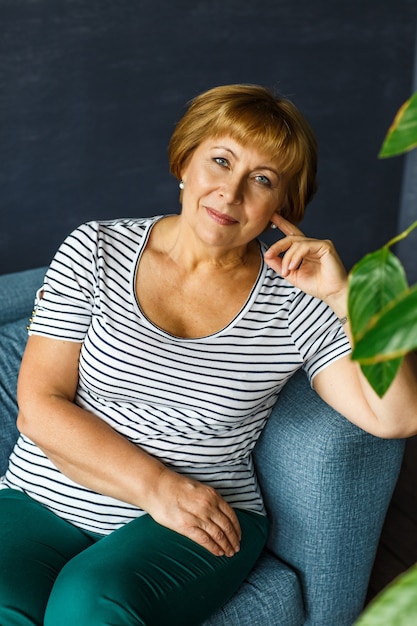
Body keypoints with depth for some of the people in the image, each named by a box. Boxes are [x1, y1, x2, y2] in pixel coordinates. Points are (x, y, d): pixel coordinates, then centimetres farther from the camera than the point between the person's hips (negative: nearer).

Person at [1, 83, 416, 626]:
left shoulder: (296, 303, 1)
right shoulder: (95, 251, 1)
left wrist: (343, 294, -12)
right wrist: (155, 485, -13)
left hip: (201, 526, -1)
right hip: (44, 502, 2)